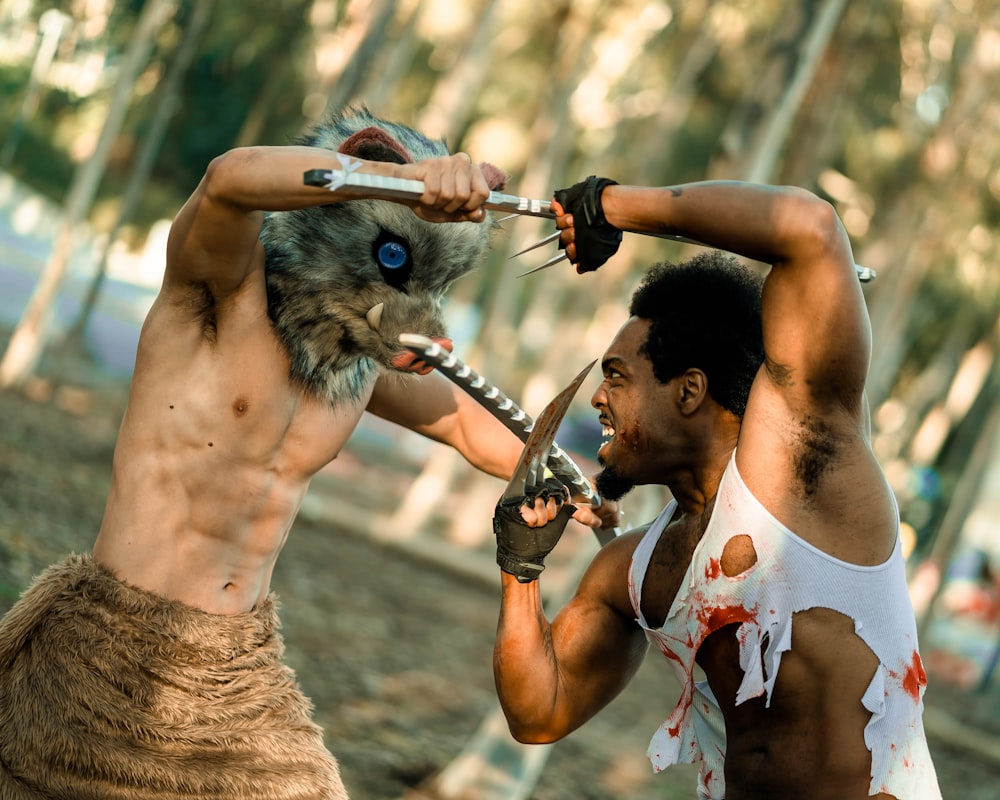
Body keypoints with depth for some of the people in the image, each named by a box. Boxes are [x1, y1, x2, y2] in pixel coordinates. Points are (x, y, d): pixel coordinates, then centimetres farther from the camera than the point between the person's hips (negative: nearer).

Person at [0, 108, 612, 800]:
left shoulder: (368, 362, 4)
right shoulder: (221, 282, -14)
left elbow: (464, 420, 23)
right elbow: (231, 178, -37)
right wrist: (414, 176, -50)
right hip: (110, 654, -5)